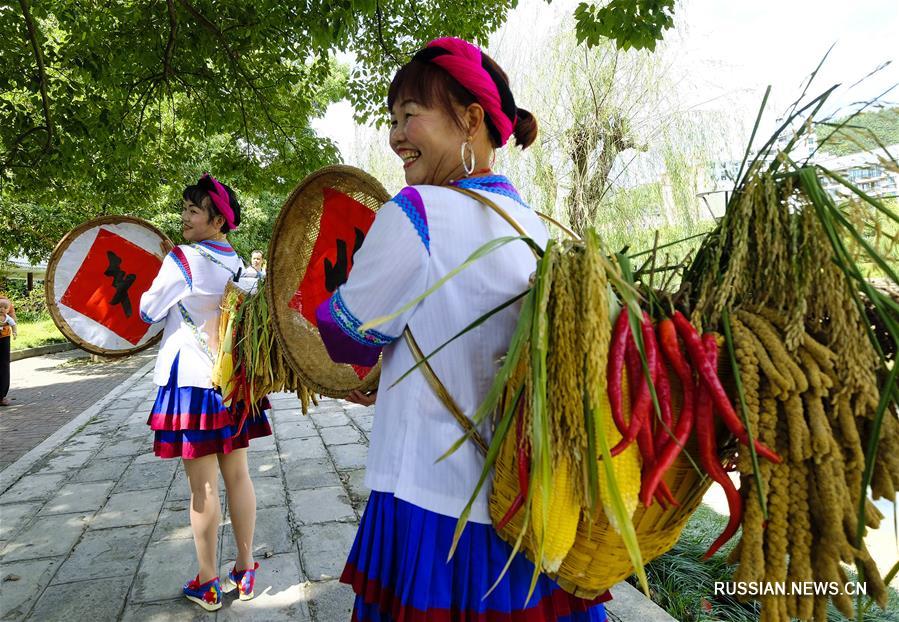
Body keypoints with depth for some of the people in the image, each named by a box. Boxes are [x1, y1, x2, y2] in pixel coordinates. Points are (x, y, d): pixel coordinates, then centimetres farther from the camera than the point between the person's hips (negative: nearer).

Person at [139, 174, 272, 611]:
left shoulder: (182, 259, -12)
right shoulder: (237, 264, 8)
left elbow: (149, 312, -5)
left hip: (193, 378, -6)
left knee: (202, 486, 3)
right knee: (237, 475, 12)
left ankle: (207, 584, 17)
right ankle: (245, 571, 24)